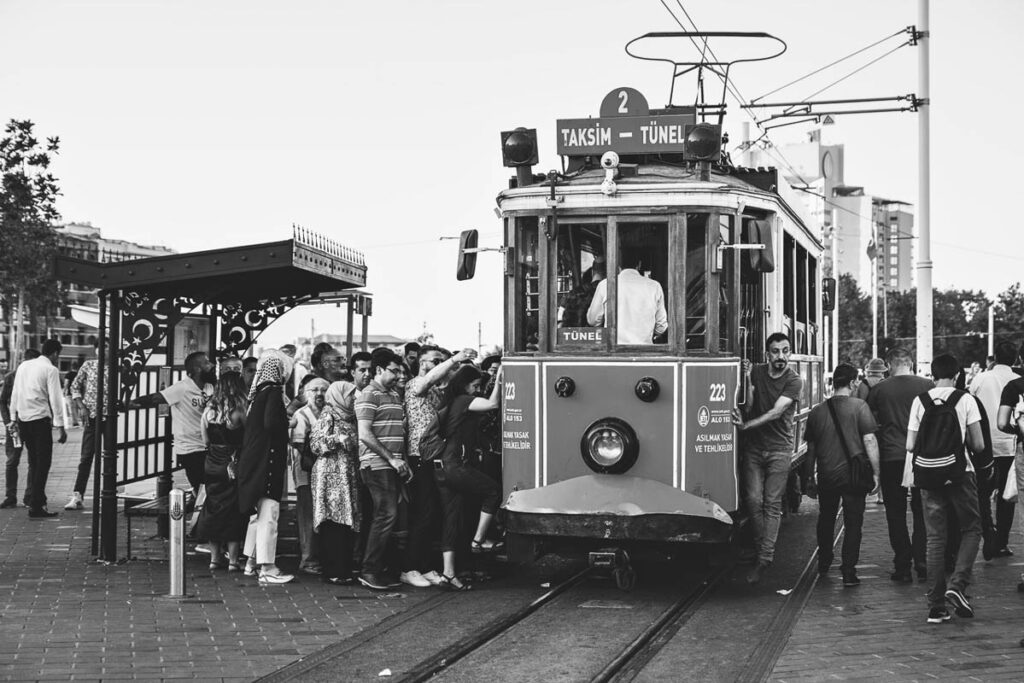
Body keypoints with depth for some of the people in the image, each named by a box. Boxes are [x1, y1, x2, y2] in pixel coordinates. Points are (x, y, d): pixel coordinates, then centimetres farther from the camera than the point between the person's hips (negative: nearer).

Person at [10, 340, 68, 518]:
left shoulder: (23, 366, 13)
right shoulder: (51, 370, -7)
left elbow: (15, 394, 15)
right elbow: (55, 399, -11)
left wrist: (13, 418, 20)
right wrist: (60, 426, -11)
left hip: (22, 418, 7)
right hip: (40, 419, -7)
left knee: (33, 462, 17)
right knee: (43, 463, -3)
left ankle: (38, 501, 24)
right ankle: (36, 507, -6)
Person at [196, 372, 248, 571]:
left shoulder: (209, 410, 1)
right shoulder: (239, 410, -13)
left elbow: (205, 440, 6)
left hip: (212, 465, 4)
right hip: (234, 466, -4)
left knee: (213, 509, 13)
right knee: (234, 513, 4)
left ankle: (215, 557, 17)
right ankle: (233, 560, 5)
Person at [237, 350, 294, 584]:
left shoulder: (258, 392, 13)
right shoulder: (273, 392, -13)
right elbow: (271, 423, -26)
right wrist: (288, 424, -7)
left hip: (252, 459, 9)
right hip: (268, 459, -9)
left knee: (258, 512, 18)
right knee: (268, 514, -7)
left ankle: (252, 561, 25)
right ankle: (266, 568, -7)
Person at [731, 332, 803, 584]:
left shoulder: (793, 382, -5)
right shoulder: (756, 372, 6)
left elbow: (776, 412, -15)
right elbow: (748, 406, 0)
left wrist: (746, 425, -22)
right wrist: (748, 380, -12)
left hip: (778, 449, -3)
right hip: (753, 447, 3)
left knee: (772, 504, -6)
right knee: (754, 500, -4)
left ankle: (765, 559, -6)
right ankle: (760, 548, 12)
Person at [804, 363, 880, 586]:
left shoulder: (817, 411, 4)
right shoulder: (859, 407, -9)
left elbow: (811, 448, 11)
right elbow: (870, 441, -12)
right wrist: (876, 473, -6)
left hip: (826, 475, 4)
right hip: (853, 474, -4)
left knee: (826, 519, 22)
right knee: (853, 523, 4)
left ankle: (823, 564, 34)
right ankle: (848, 571, 1)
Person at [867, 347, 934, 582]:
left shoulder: (880, 389, -3)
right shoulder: (927, 386, -3)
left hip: (891, 456, -1)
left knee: (896, 514, 6)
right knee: (921, 512, 12)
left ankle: (903, 567, 6)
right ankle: (922, 564, 12)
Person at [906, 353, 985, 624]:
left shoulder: (920, 401, 2)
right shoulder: (965, 400, -3)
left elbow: (910, 445, 1)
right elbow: (979, 445, -5)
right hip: (960, 473, -2)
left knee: (935, 538, 7)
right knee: (971, 529, 14)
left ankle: (936, 606, 6)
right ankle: (957, 584, -6)